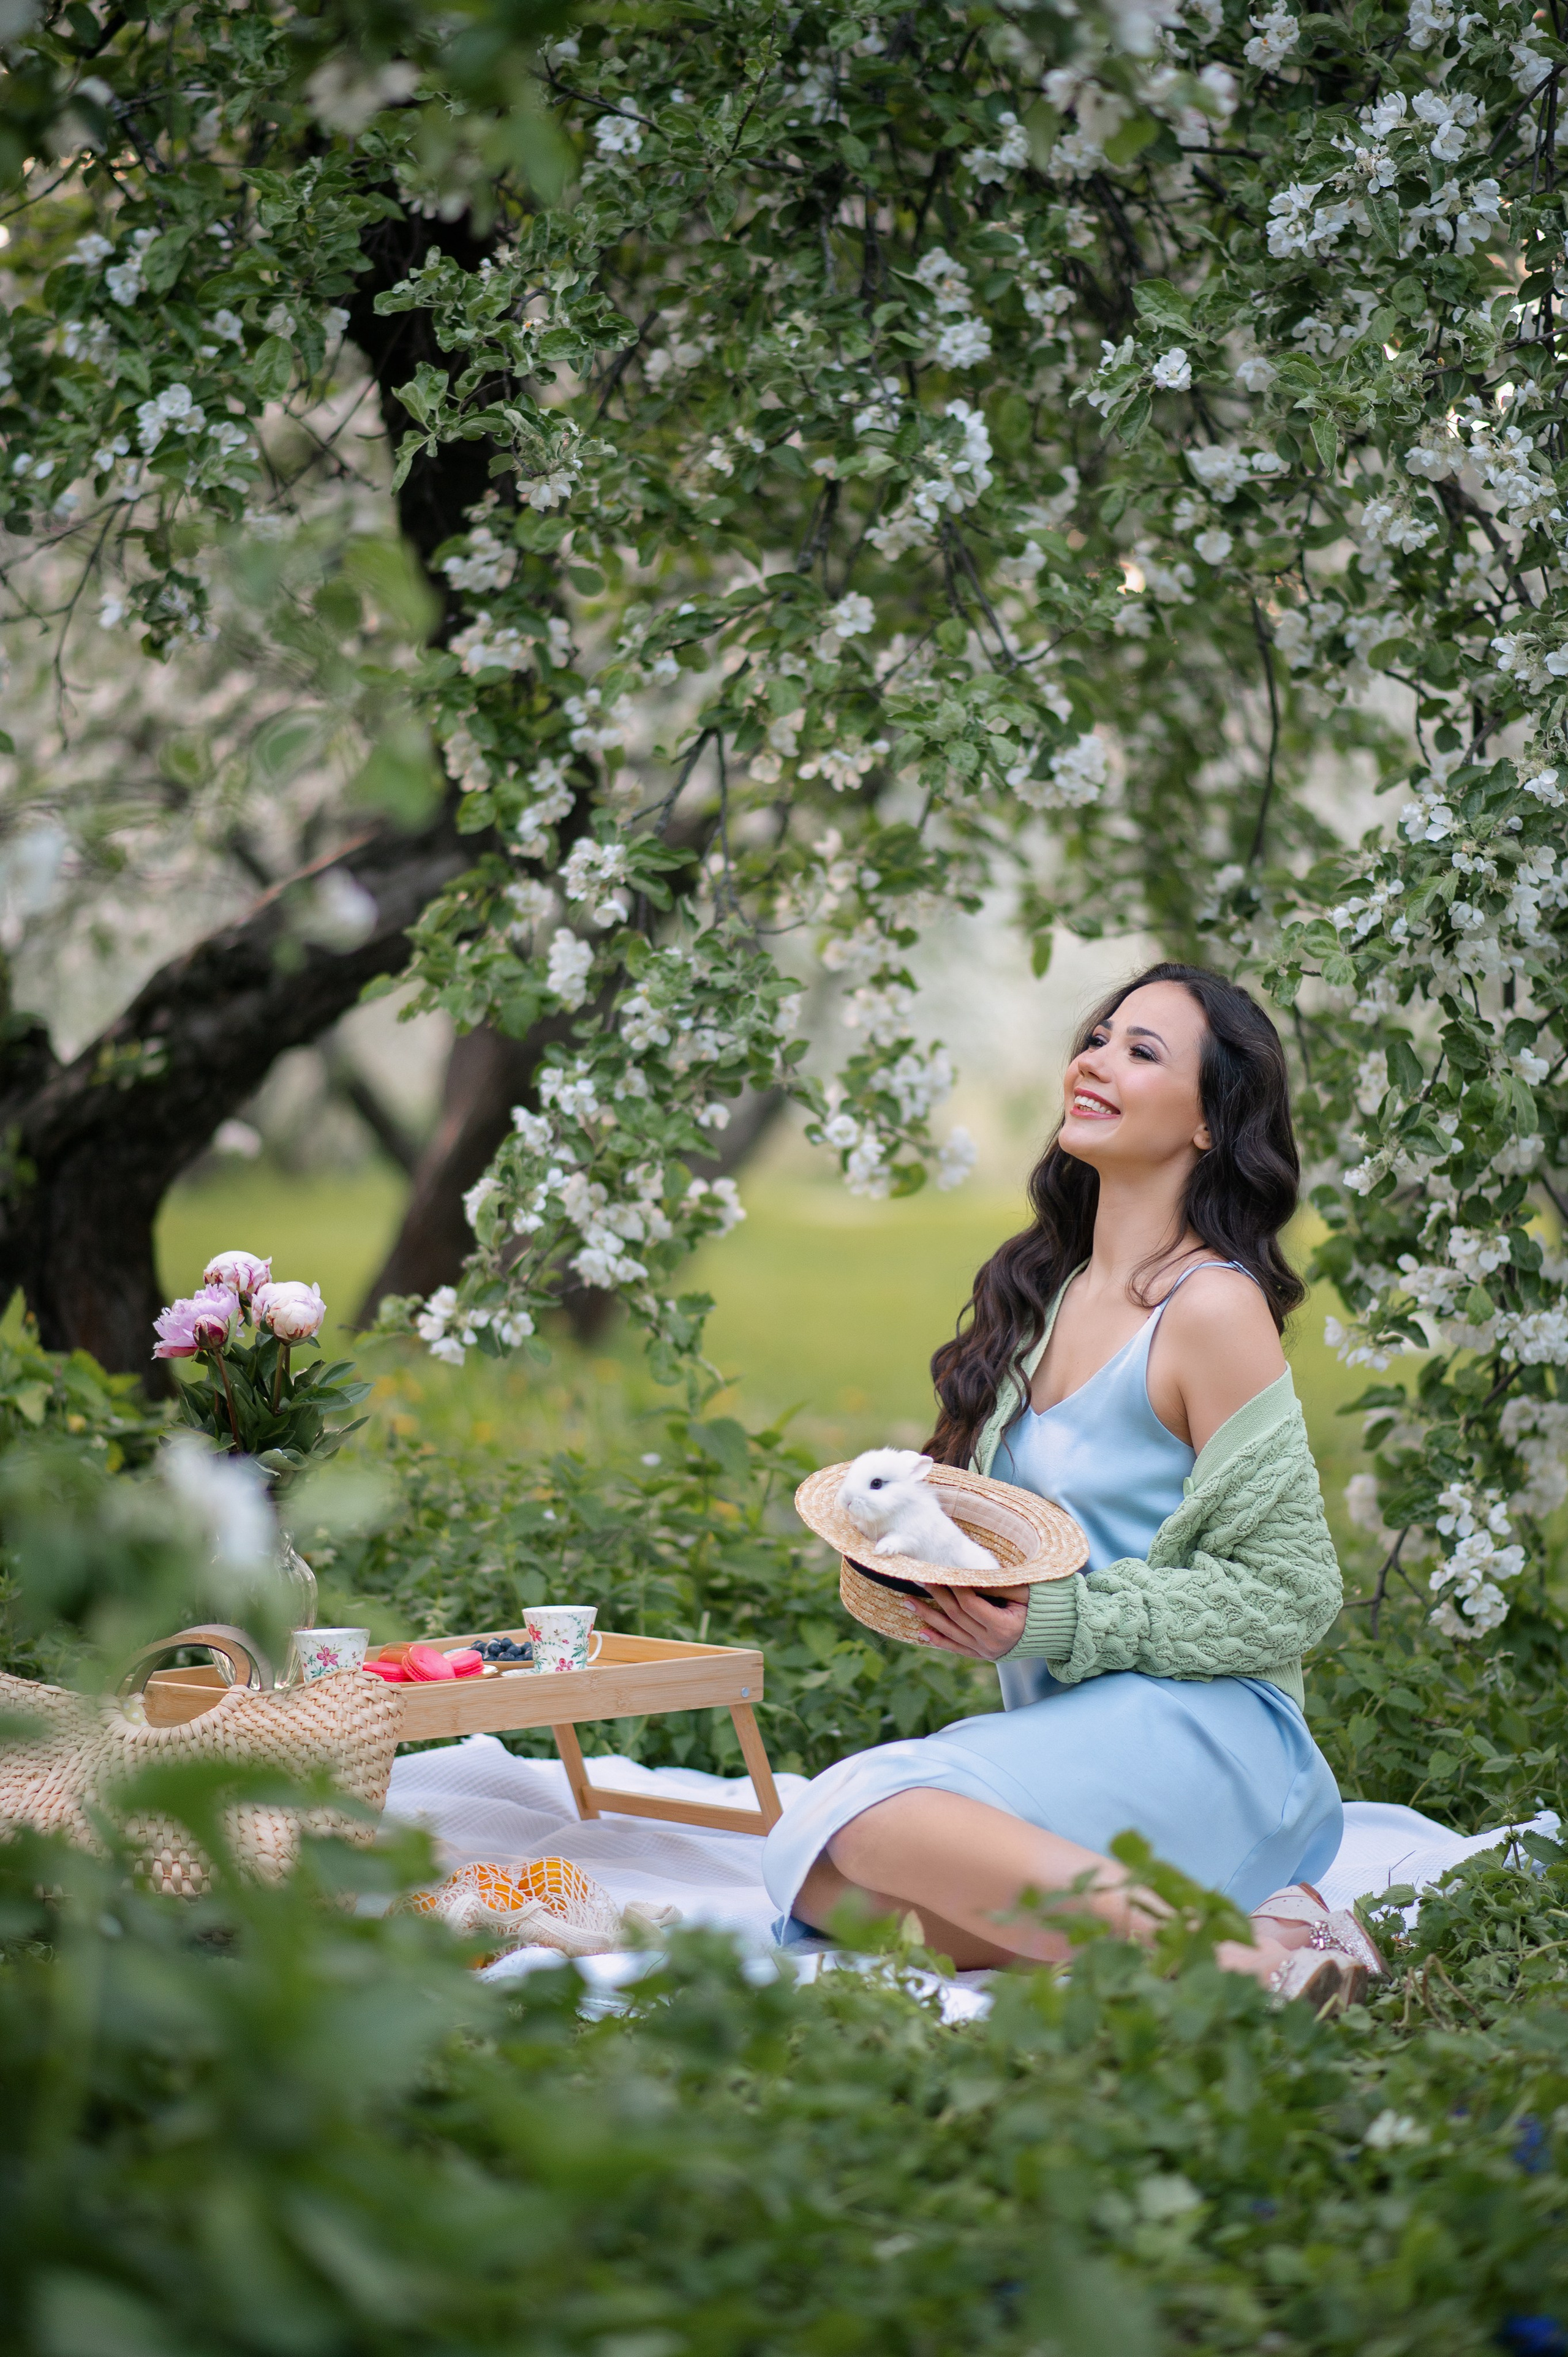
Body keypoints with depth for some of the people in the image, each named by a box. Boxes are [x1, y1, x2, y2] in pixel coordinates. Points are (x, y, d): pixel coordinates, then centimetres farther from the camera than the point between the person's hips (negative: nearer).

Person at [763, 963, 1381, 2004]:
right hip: (1059, 1721, 7)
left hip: (1194, 1731, -7)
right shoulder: (1049, 1293, 13)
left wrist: (1058, 1620, -15)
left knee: (859, 1815, -29)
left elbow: (1289, 1595, -9)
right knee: (823, 1882, -17)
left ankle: (1253, 1958, -25)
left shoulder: (1211, 1308, -10)